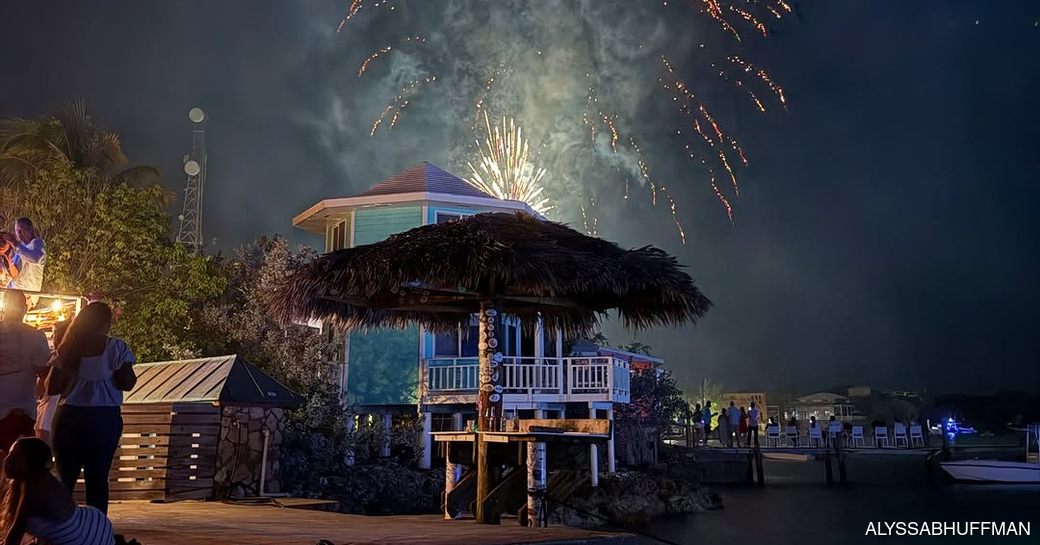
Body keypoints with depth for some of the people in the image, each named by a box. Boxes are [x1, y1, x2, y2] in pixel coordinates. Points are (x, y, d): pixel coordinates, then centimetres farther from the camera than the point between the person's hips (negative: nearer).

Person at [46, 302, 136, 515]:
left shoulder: (68, 348, 3)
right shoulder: (117, 347, -4)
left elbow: (52, 388, 2)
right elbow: (127, 383, -7)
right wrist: (132, 375, 12)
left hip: (68, 417, 2)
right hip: (104, 418, -2)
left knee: (65, 477, 10)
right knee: (97, 478, 4)